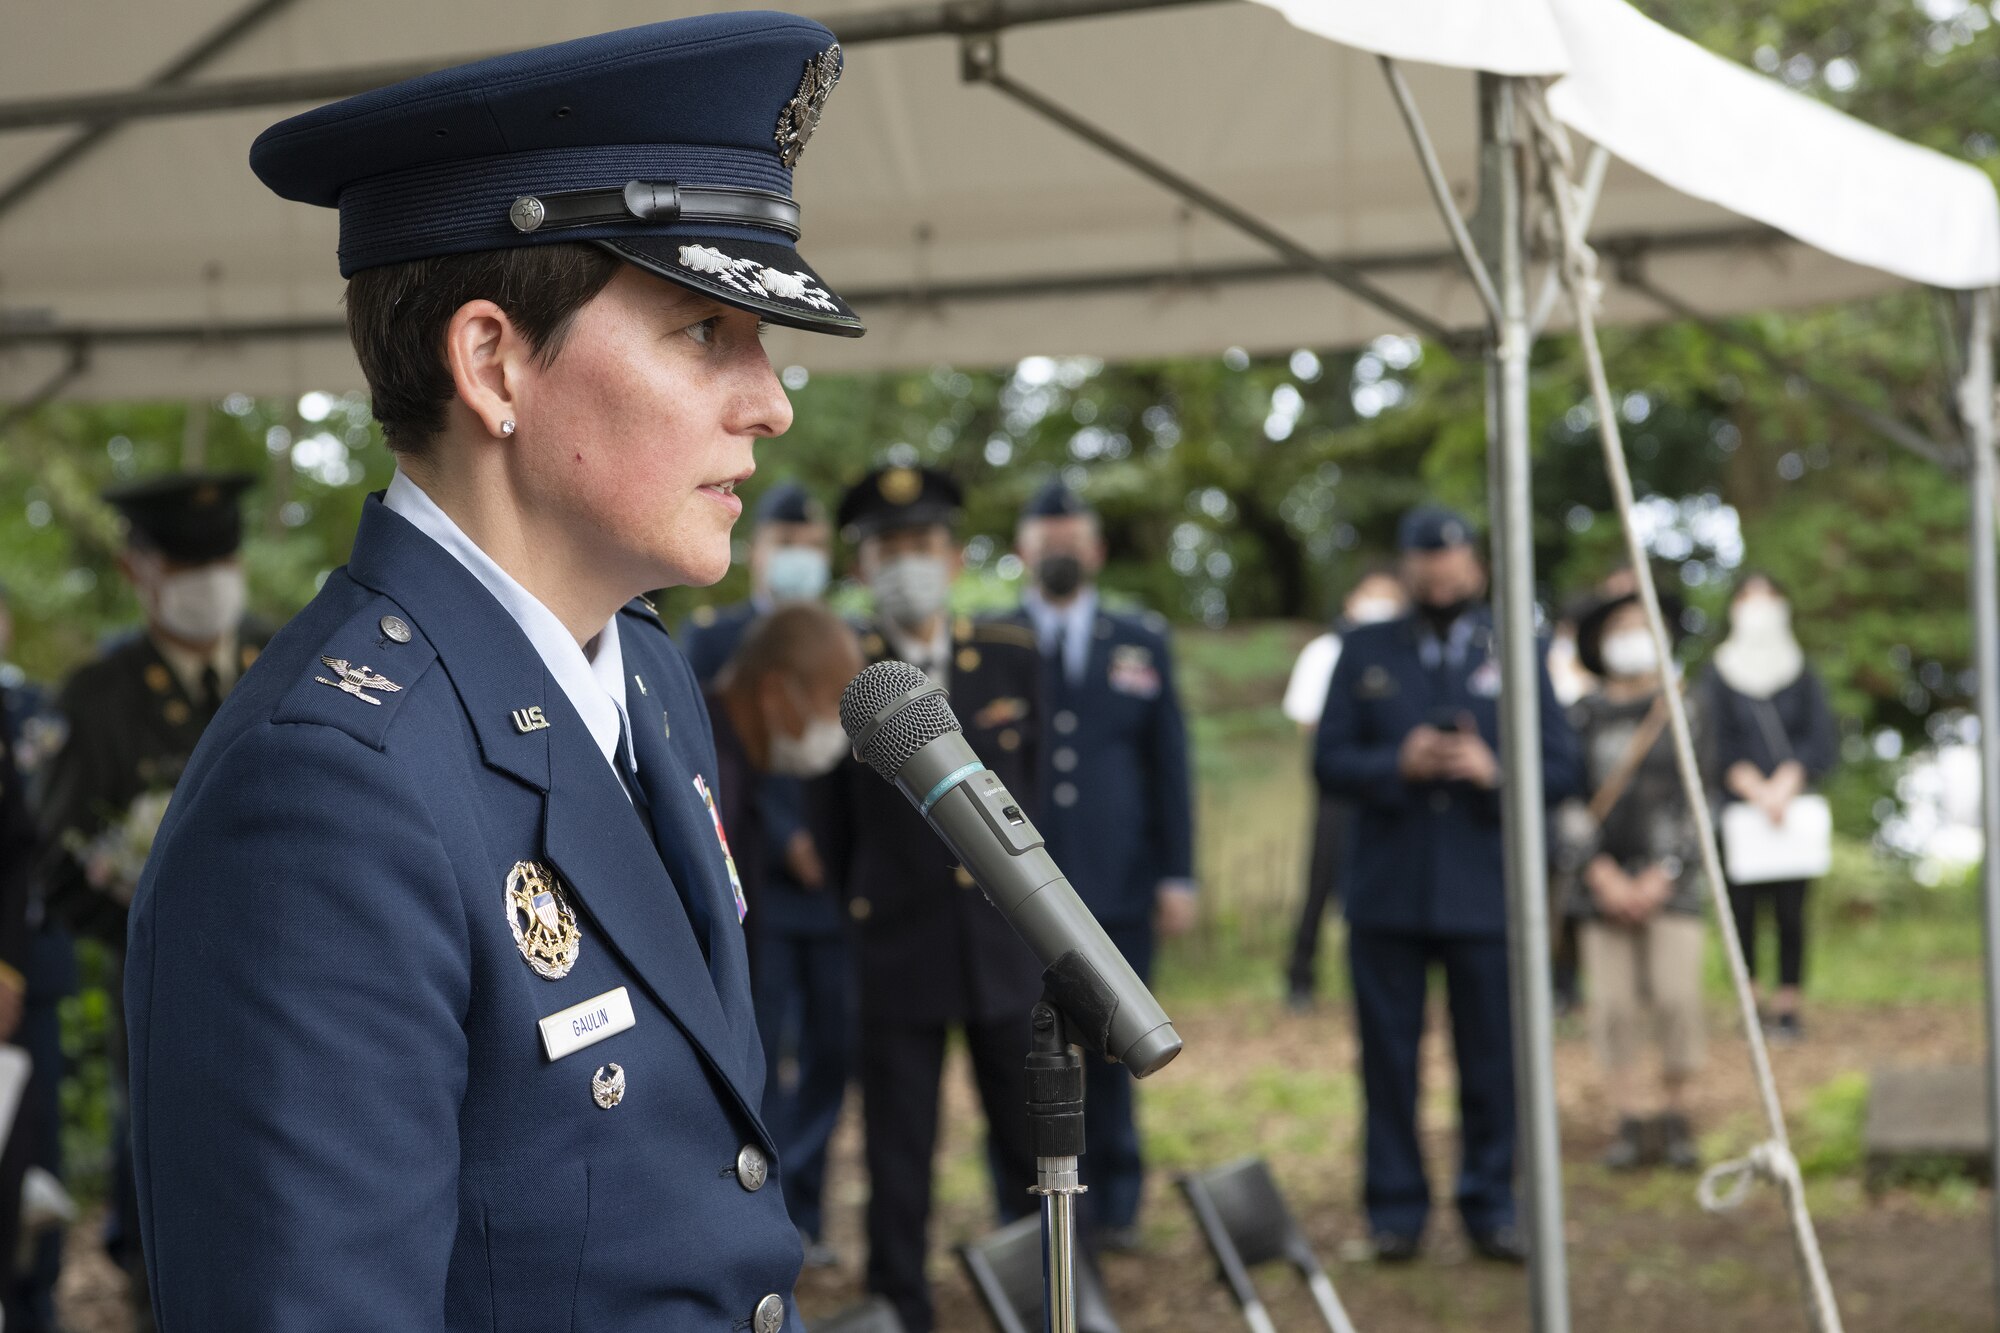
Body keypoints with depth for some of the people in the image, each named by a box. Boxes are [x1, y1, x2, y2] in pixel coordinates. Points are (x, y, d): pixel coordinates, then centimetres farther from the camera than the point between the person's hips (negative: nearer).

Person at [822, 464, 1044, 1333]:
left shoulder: (1012, 659, 4)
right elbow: (833, 815, 5)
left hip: (1004, 938, 3)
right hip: (898, 946, -2)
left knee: (1028, 1134, 9)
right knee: (898, 1145, 4)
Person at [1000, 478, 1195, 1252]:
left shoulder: (1143, 644, 13)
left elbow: (1168, 766, 10)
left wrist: (1178, 875, 3)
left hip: (1118, 883, 1)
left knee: (1112, 1056, 6)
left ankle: (1114, 1205, 16)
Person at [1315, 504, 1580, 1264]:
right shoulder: (1365, 653, 9)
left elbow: (1560, 767, 4)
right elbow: (1330, 763, 3)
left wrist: (1494, 771, -15)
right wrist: (1397, 765, -15)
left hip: (1485, 894, 0)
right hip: (1387, 893, 0)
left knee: (1492, 1059, 2)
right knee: (1389, 1057, 2)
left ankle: (1491, 1207, 13)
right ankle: (1396, 1209, 11)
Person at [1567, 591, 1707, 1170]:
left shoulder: (1684, 712, 6)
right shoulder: (1581, 719, 6)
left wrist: (1662, 876, -7)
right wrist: (1602, 875, -8)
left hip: (1669, 878, -1)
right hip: (1604, 880, 1)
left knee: (1676, 996, -10)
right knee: (1613, 1002, -4)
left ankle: (1676, 1117, 4)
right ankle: (1634, 1120, 6)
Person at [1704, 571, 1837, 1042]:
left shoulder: (1802, 675, 11)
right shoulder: (1719, 676, 6)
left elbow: (1822, 743, 4)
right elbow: (1716, 746, -1)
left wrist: (1783, 786, -10)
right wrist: (1755, 789, -13)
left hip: (1794, 808, 1)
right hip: (1737, 808, -1)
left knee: (1790, 910, -3)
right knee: (1742, 906, -5)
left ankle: (1788, 1004, 1)